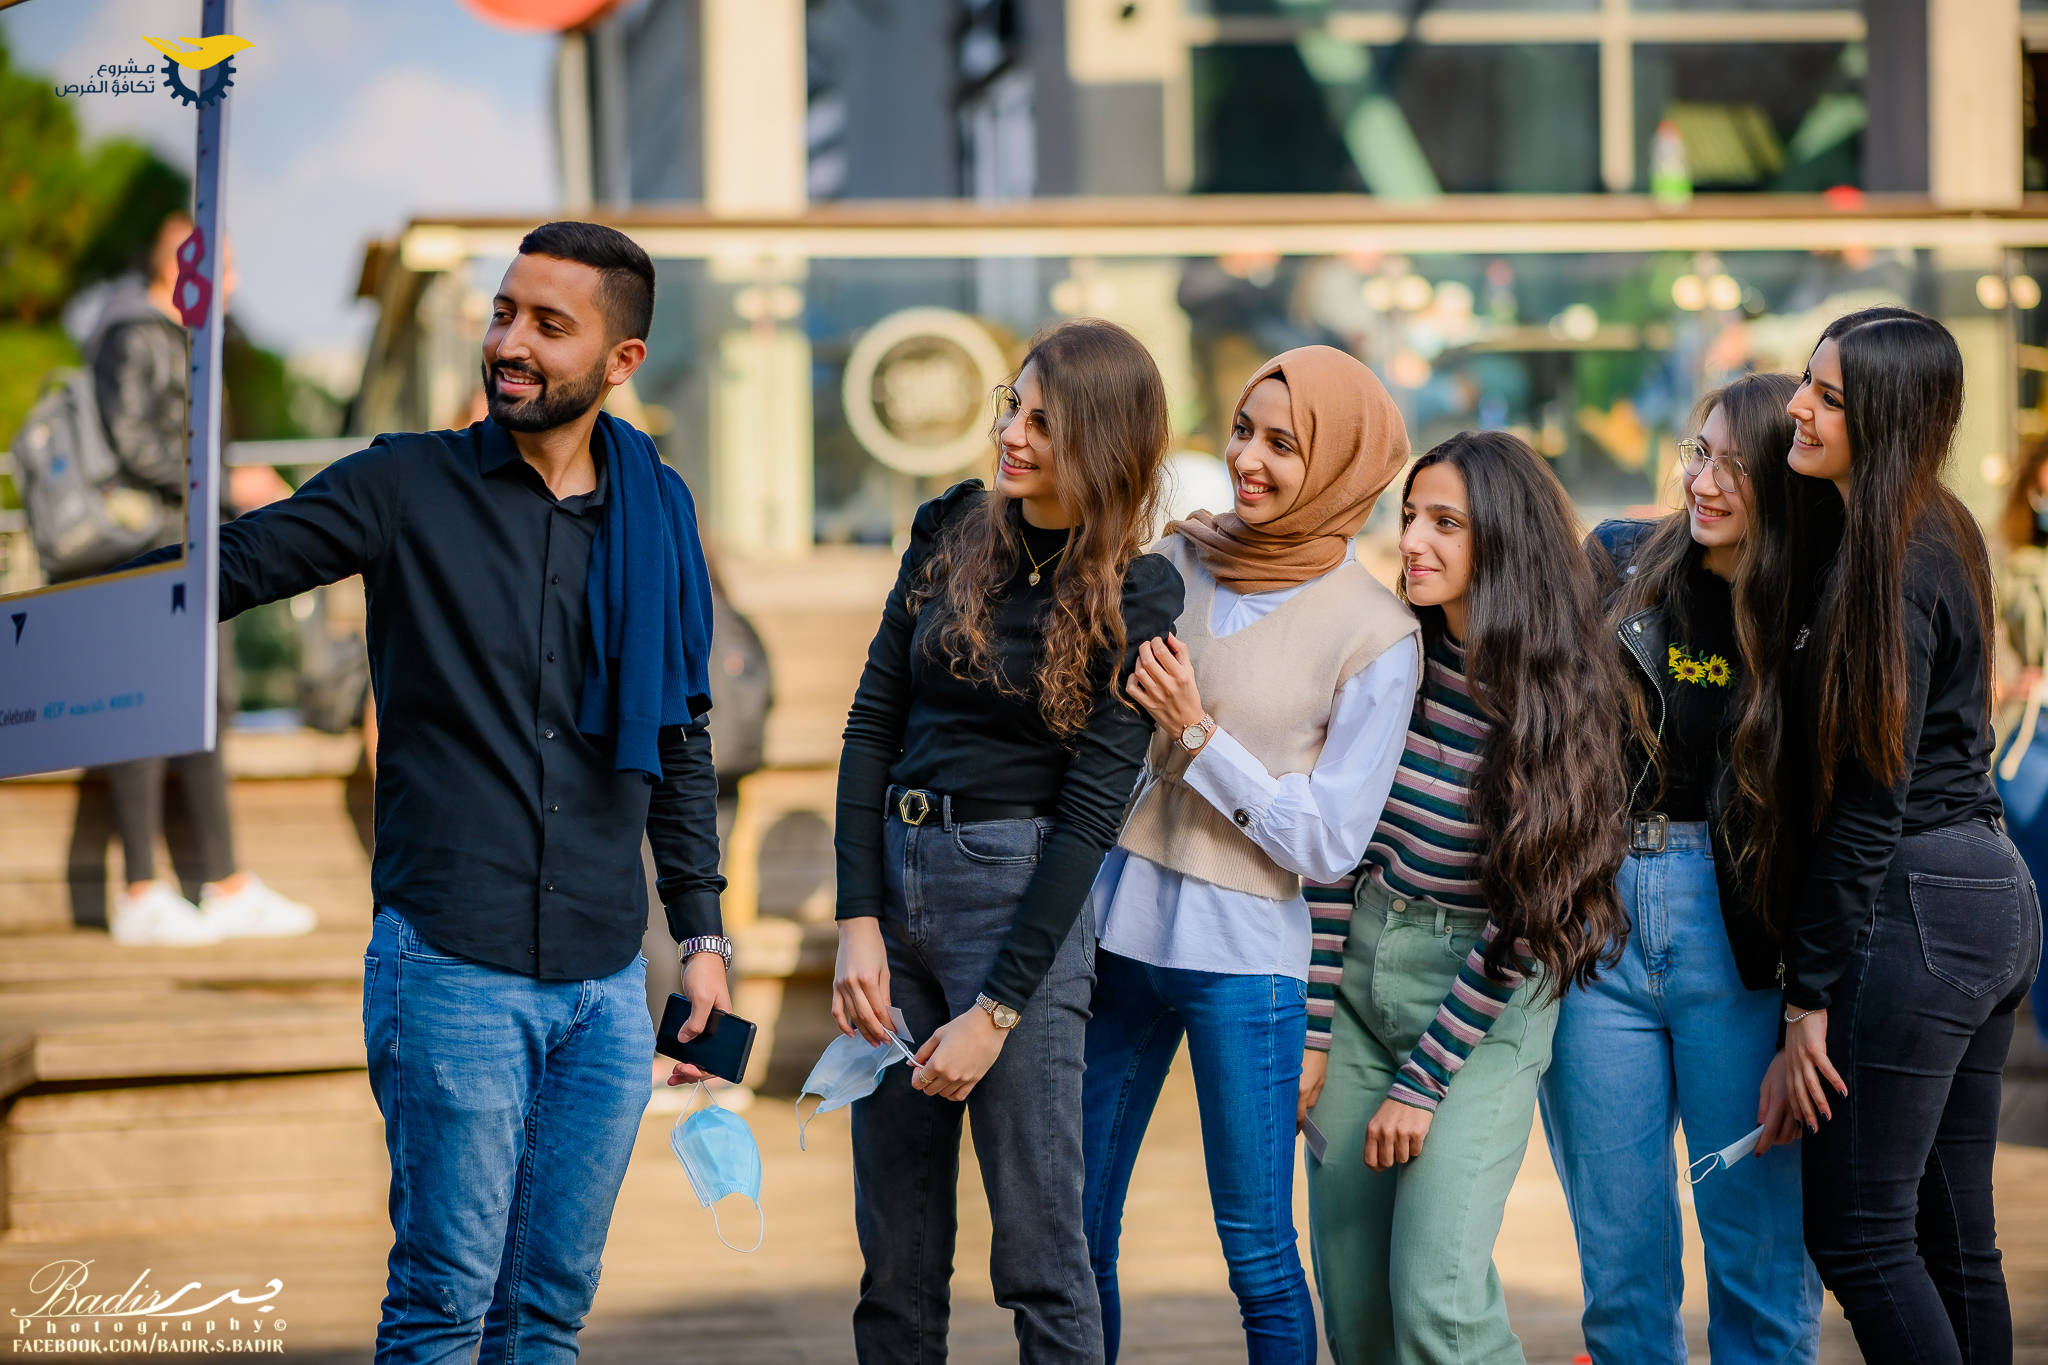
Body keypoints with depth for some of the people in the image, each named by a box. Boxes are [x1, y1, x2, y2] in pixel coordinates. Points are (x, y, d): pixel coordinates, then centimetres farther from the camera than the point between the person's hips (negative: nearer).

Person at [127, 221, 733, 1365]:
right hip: (454, 969, -3)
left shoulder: (656, 515, 10)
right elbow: (229, 565, -5)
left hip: (607, 985, 3)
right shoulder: (408, 488, 0)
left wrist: (702, 930, 14)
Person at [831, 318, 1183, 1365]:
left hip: (1024, 895, -5)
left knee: (1038, 1253, -3)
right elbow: (873, 723, 6)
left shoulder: (1135, 597, -7)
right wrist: (858, 921, -4)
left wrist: (998, 1010, -14)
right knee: (893, 1247, 10)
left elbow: (1091, 811, -10)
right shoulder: (951, 530, 6)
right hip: (895, 876, 5)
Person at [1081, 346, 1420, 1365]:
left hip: (1245, 956, -4)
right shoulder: (1178, 560, 4)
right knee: (1076, 1236, 9)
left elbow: (1330, 843, -11)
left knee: (1258, 1254, 2)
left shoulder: (1376, 636, -8)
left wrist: (1200, 735, -16)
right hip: (1115, 929, 4)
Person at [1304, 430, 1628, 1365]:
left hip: (1485, 1004, -5)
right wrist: (1312, 1032, 3)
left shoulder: (1557, 694, -13)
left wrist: (1424, 1079, -13)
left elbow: (1525, 912, -13)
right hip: (1365, 970, 5)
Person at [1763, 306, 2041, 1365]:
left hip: (1913, 909, -10)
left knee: (1857, 1234, -5)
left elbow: (1870, 798, -17)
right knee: (1953, 1236, 12)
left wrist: (1810, 999, -15)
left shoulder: (1884, 561, -15)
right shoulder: (1942, 534, 14)